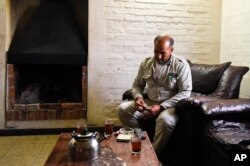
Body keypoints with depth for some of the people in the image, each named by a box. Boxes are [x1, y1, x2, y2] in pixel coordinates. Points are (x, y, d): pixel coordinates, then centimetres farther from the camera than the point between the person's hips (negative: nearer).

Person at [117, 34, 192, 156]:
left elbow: (185, 92, -15)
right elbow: (137, 85, 12)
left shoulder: (181, 65, -11)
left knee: (165, 119, -38)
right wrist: (138, 97, -12)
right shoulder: (146, 63, 3)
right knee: (122, 109, -12)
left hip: (171, 105, -4)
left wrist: (161, 106, -23)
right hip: (150, 102, 5)